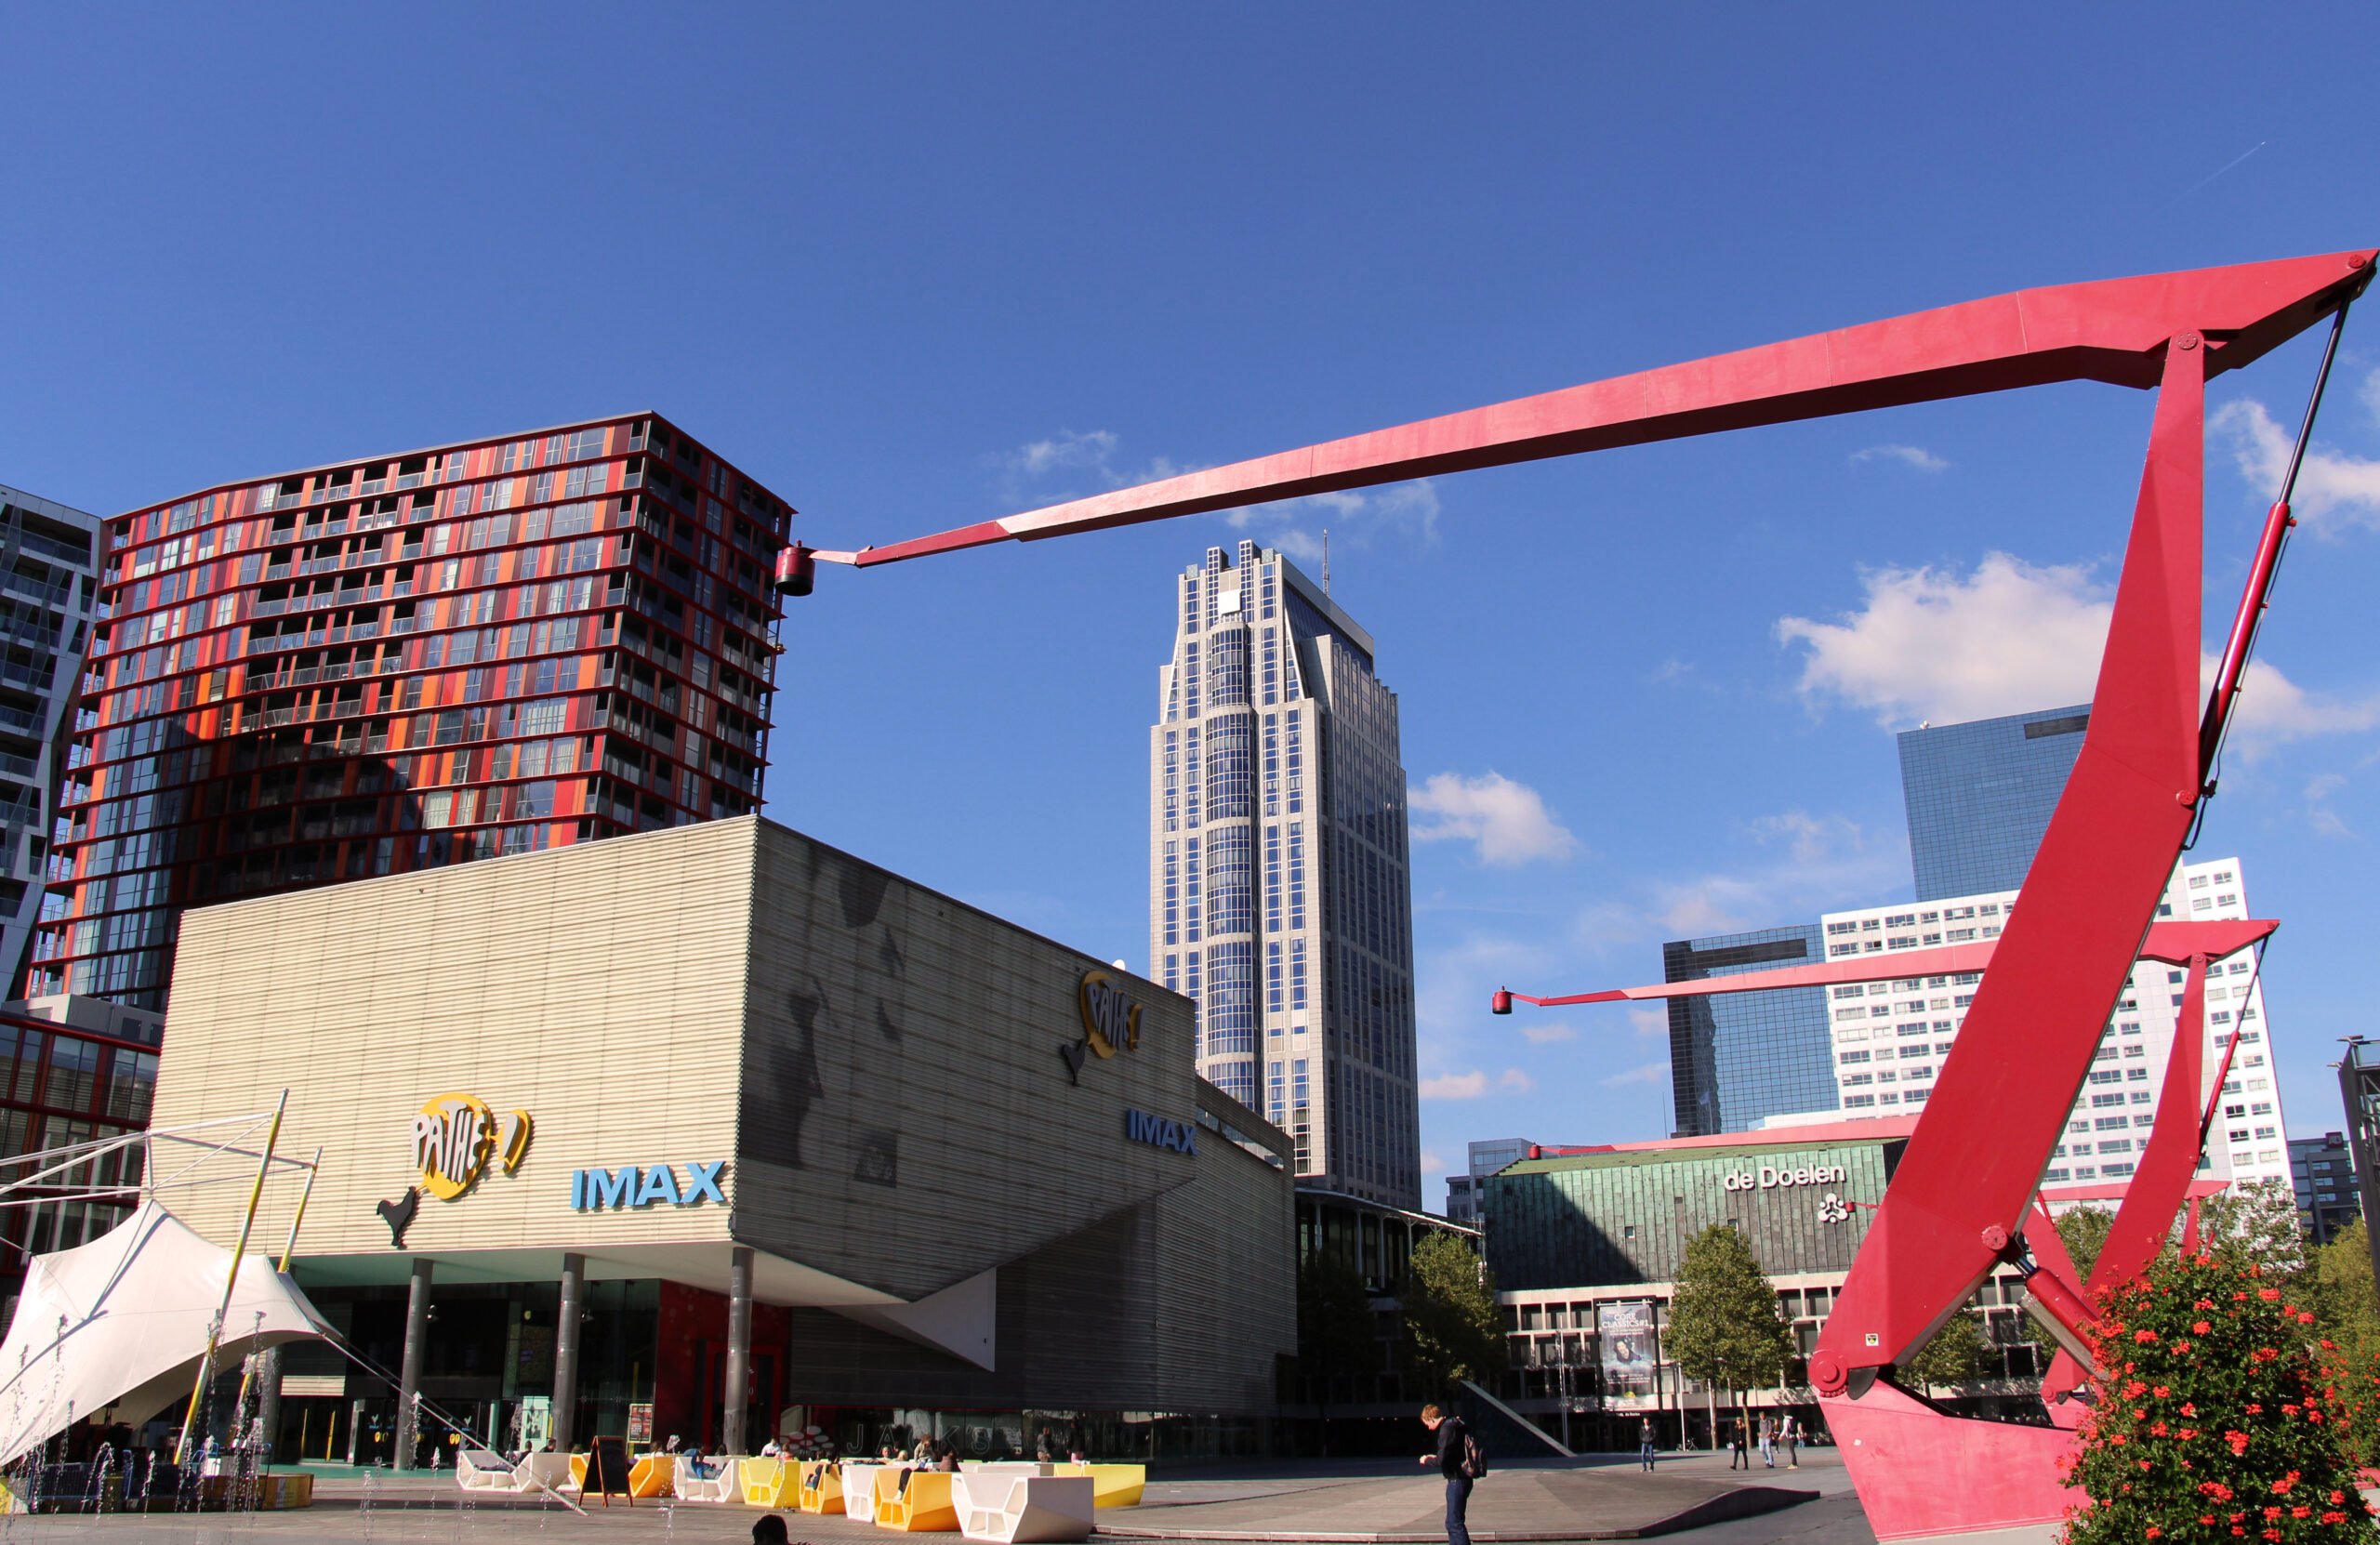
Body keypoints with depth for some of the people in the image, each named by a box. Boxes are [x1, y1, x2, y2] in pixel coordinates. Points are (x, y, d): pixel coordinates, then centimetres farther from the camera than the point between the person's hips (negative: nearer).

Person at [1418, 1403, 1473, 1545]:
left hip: (1457, 1480, -10)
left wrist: (1427, 1460, -3)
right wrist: (1436, 1458, 17)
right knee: (1452, 1522, 17)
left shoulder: (1447, 1428, -17)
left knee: (1454, 1523, -8)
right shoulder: (1455, 1424, 13)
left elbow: (1441, 1460, -21)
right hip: (1461, 1479, 10)